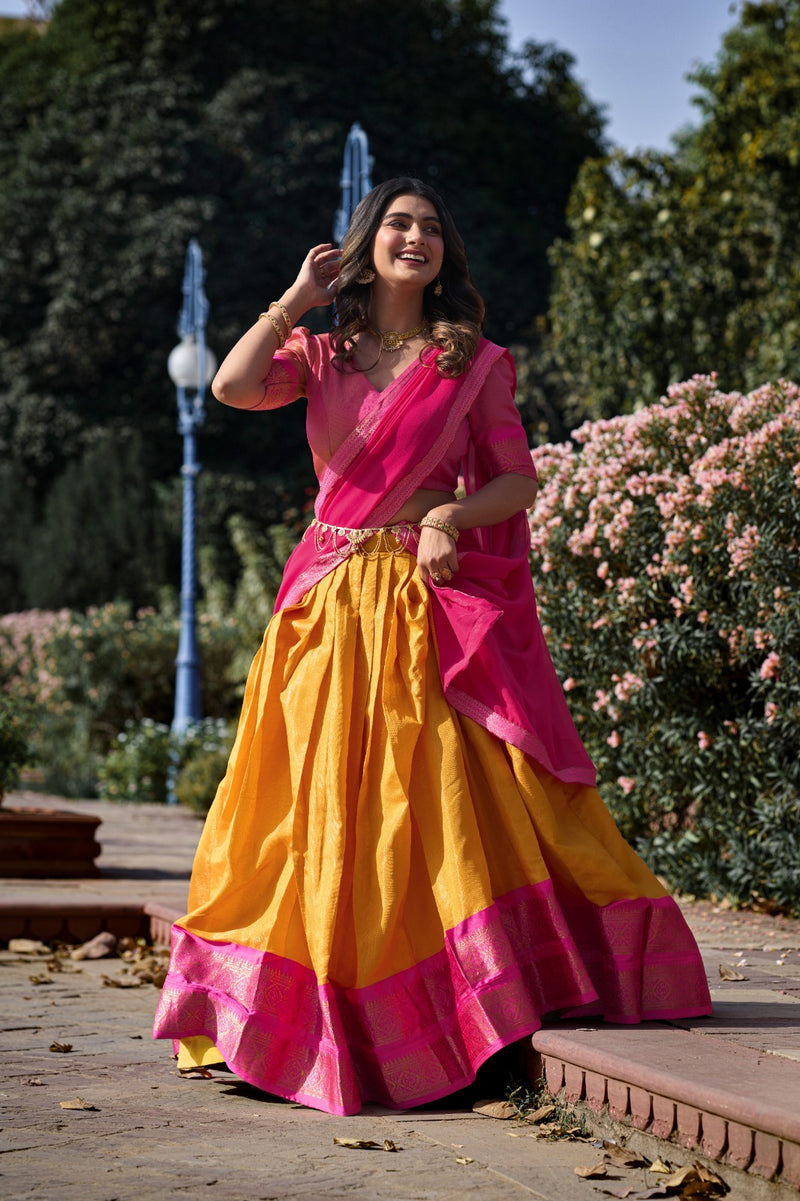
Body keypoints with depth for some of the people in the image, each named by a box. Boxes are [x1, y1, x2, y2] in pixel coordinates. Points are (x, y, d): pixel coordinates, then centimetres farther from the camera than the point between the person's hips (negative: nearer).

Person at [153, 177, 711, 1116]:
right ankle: (338, 1013, 8)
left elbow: (518, 480, 4)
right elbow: (232, 386, -7)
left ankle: (469, 998, 1)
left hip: (435, 599, -2)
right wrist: (296, 298, 0)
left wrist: (452, 517, -14)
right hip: (331, 606, 2)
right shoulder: (321, 356, 11)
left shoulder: (472, 362, 7)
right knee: (329, 800, 0)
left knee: (445, 790, -7)